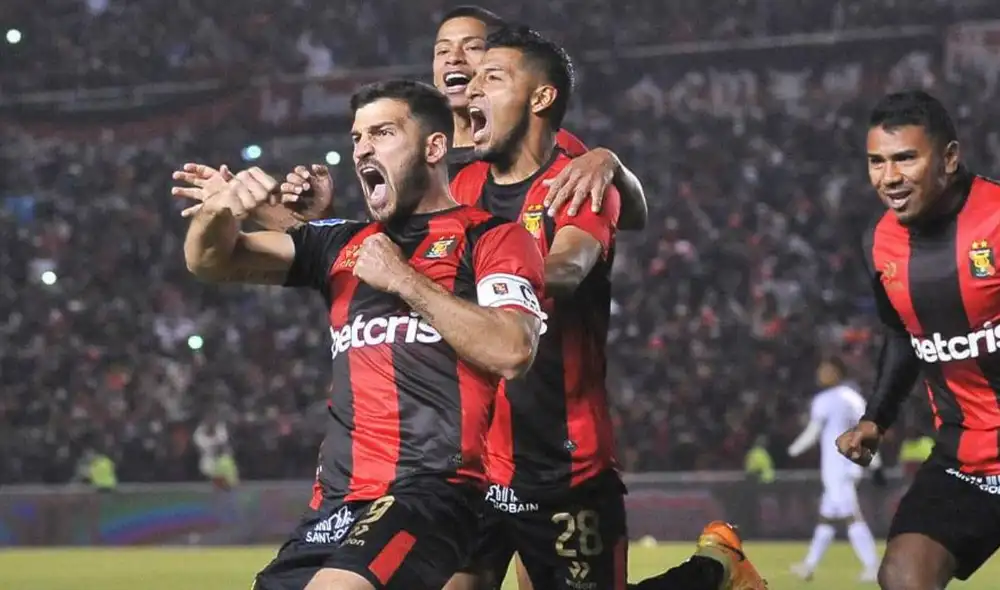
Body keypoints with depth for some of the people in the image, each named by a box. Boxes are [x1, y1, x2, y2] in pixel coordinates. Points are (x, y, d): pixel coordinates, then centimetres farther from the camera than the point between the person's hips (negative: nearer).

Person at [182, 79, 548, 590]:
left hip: (429, 492, -7)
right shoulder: (344, 245, 21)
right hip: (335, 502, 7)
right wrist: (219, 208, -3)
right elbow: (210, 260, 19)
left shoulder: (491, 239, 5)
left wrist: (406, 281, -6)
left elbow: (511, 352, -12)